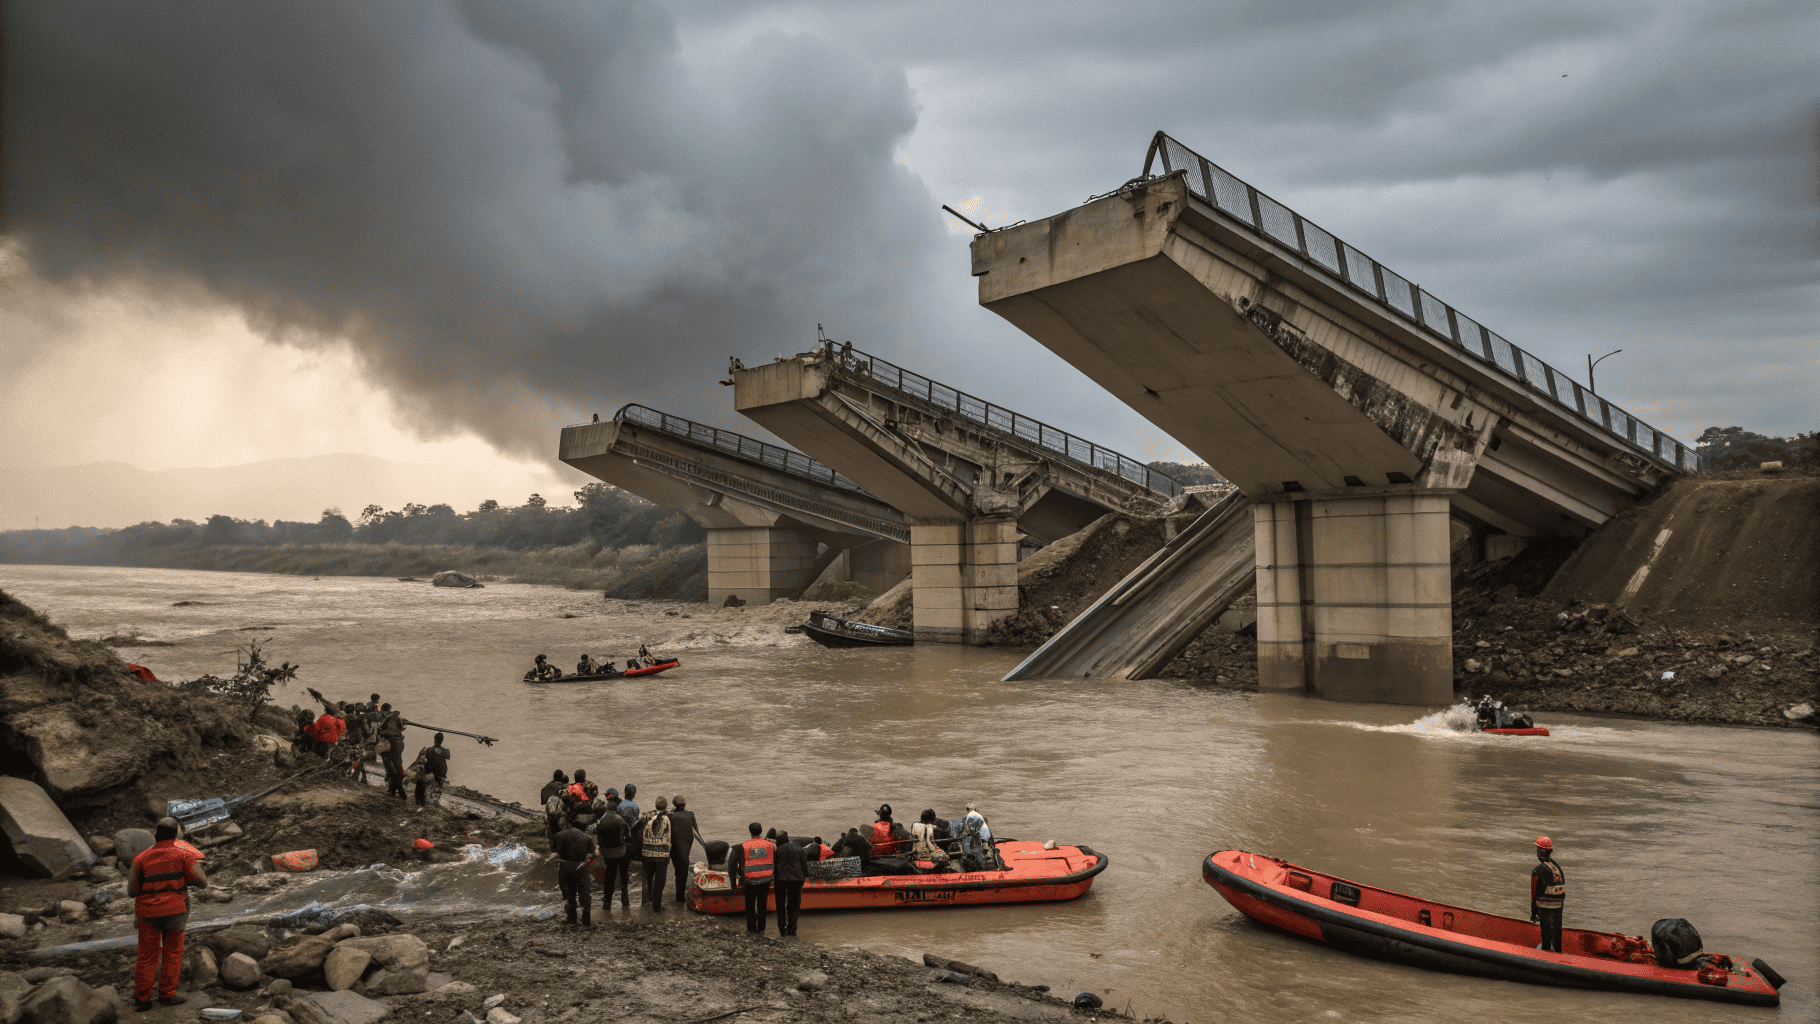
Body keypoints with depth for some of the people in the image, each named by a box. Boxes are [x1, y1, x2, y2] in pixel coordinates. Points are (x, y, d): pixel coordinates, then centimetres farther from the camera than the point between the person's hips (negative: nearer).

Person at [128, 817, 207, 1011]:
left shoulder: (141, 859, 4)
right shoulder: (183, 855, -2)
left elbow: (132, 891, 4)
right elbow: (202, 882, -3)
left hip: (147, 911, 2)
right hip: (173, 909, -2)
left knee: (147, 955, 10)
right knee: (172, 952, 10)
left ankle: (142, 997, 11)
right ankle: (166, 994, 11)